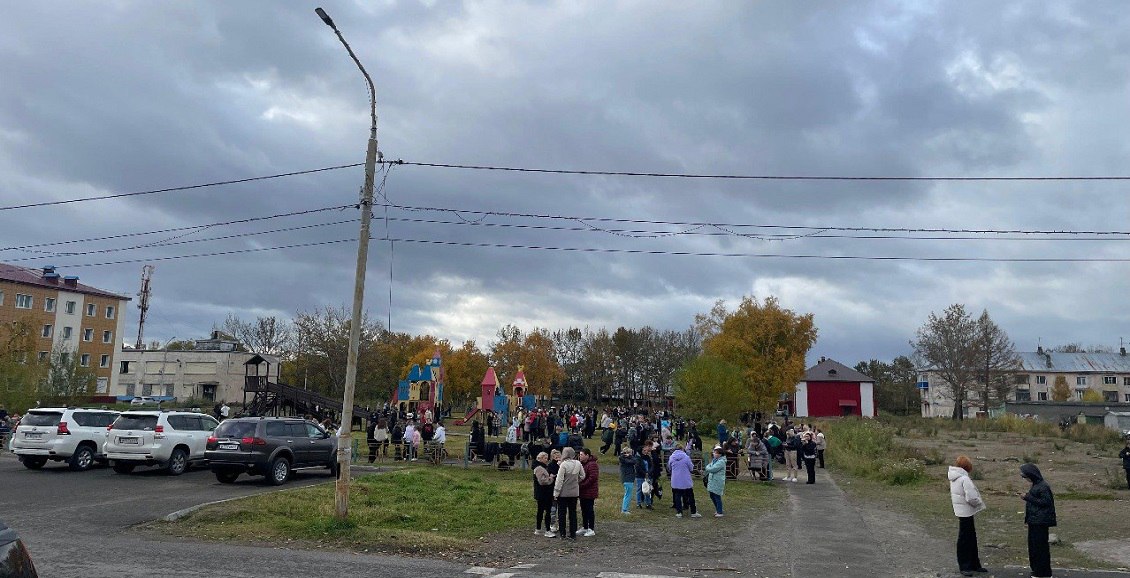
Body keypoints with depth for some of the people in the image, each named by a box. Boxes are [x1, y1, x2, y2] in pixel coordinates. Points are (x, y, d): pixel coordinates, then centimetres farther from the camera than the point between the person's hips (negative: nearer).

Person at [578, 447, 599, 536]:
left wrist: (582, 485, -21)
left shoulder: (592, 464, -16)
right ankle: (584, 528, 25)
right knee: (584, 510, 15)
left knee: (590, 510, -3)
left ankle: (591, 529, 3)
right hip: (583, 492, 9)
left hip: (589, 492, -9)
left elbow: (592, 478, -23)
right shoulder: (582, 464, 15)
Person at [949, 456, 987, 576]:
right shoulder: (964, 479, -22)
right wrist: (980, 502, -5)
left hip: (960, 511, 9)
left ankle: (974, 565, 30)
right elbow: (971, 498, -26)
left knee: (971, 539, 19)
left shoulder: (954, 478, 7)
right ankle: (964, 567, 11)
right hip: (966, 512, -9)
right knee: (964, 539, 1)